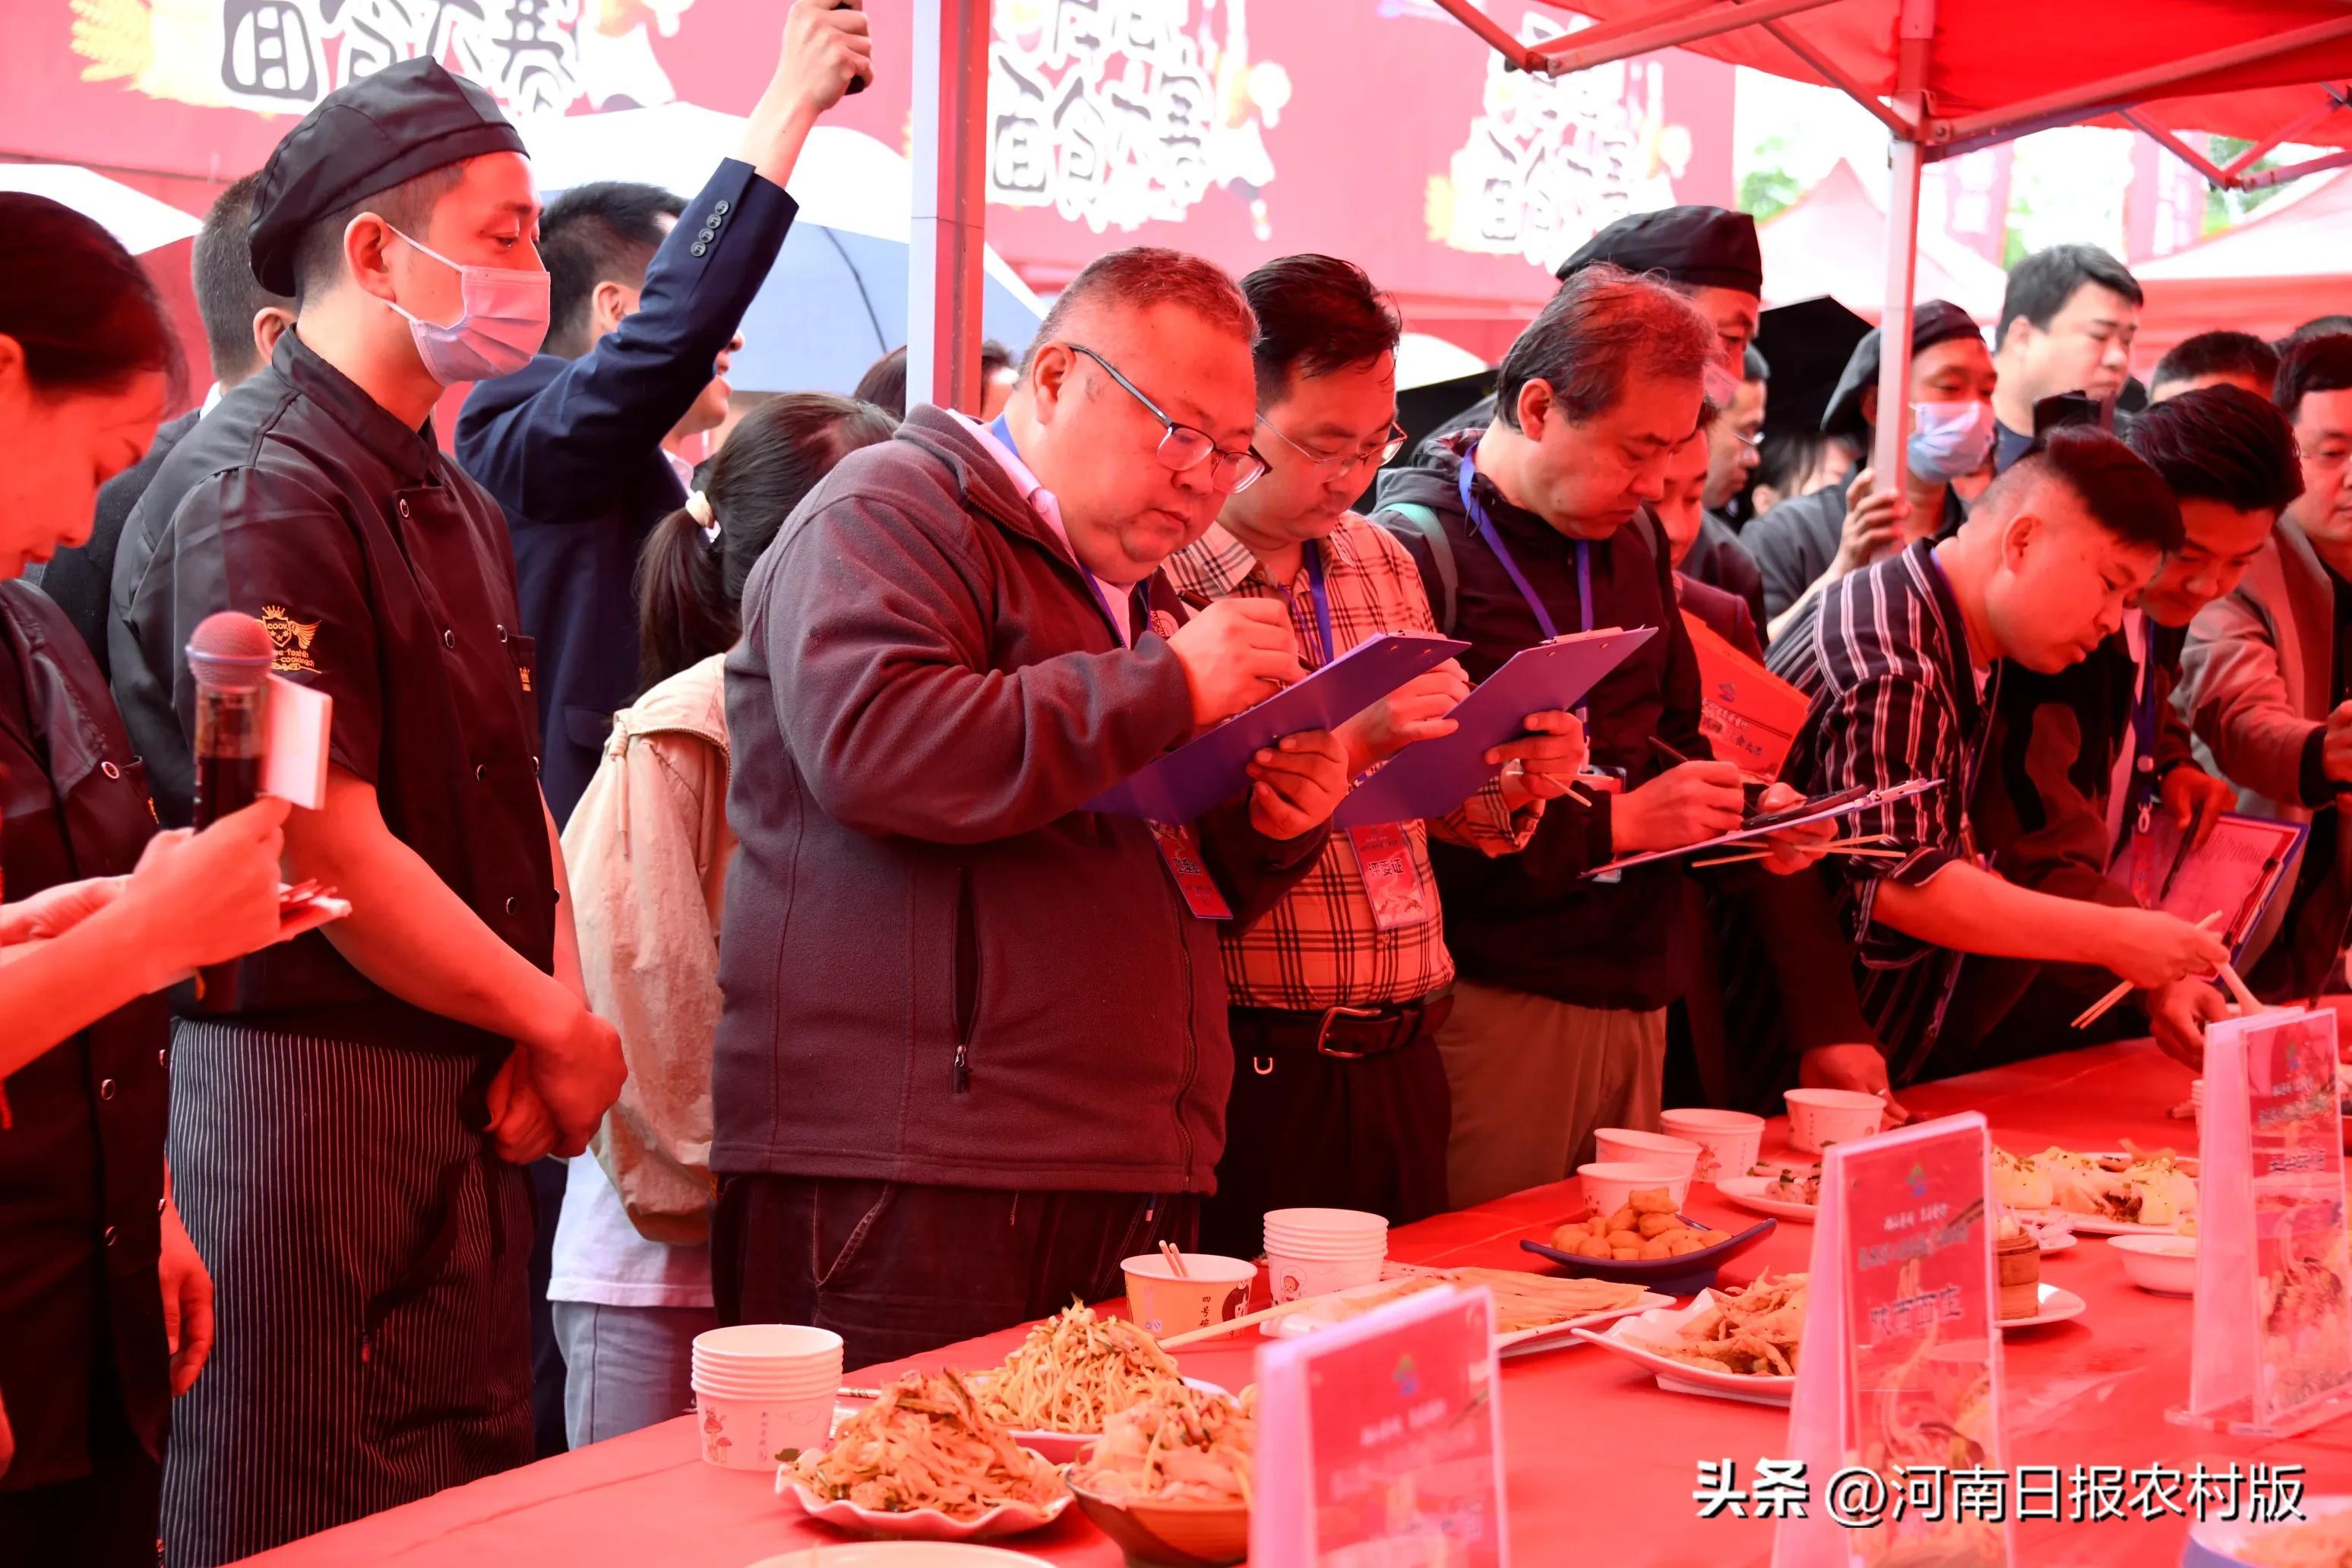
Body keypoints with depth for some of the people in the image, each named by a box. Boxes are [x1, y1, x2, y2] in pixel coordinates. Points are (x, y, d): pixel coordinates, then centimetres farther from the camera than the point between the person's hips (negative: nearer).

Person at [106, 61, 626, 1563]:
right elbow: (333, 861, -20)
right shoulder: (255, 498, -15)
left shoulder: (458, 507, 16)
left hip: (478, 1097, 9)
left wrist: (556, 1010, -2)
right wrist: (563, 1026, -9)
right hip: (313, 1091, -9)